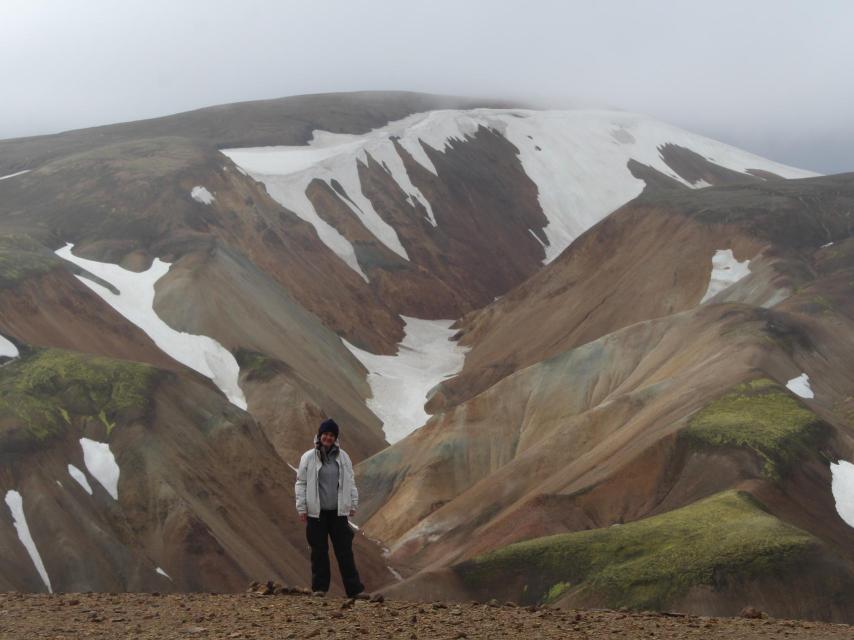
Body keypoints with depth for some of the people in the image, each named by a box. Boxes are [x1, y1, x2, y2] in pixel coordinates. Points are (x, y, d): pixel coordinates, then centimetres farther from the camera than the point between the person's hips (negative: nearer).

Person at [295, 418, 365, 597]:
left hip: (338, 512, 2)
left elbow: (350, 482, 13)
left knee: (344, 549, 1)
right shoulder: (308, 457, 0)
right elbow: (301, 483, 1)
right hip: (316, 513, -1)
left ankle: (354, 588, 2)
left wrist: (353, 504, 10)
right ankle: (320, 587, 13)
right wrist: (302, 508, -2)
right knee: (319, 550, 4)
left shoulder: (343, 457, 7)